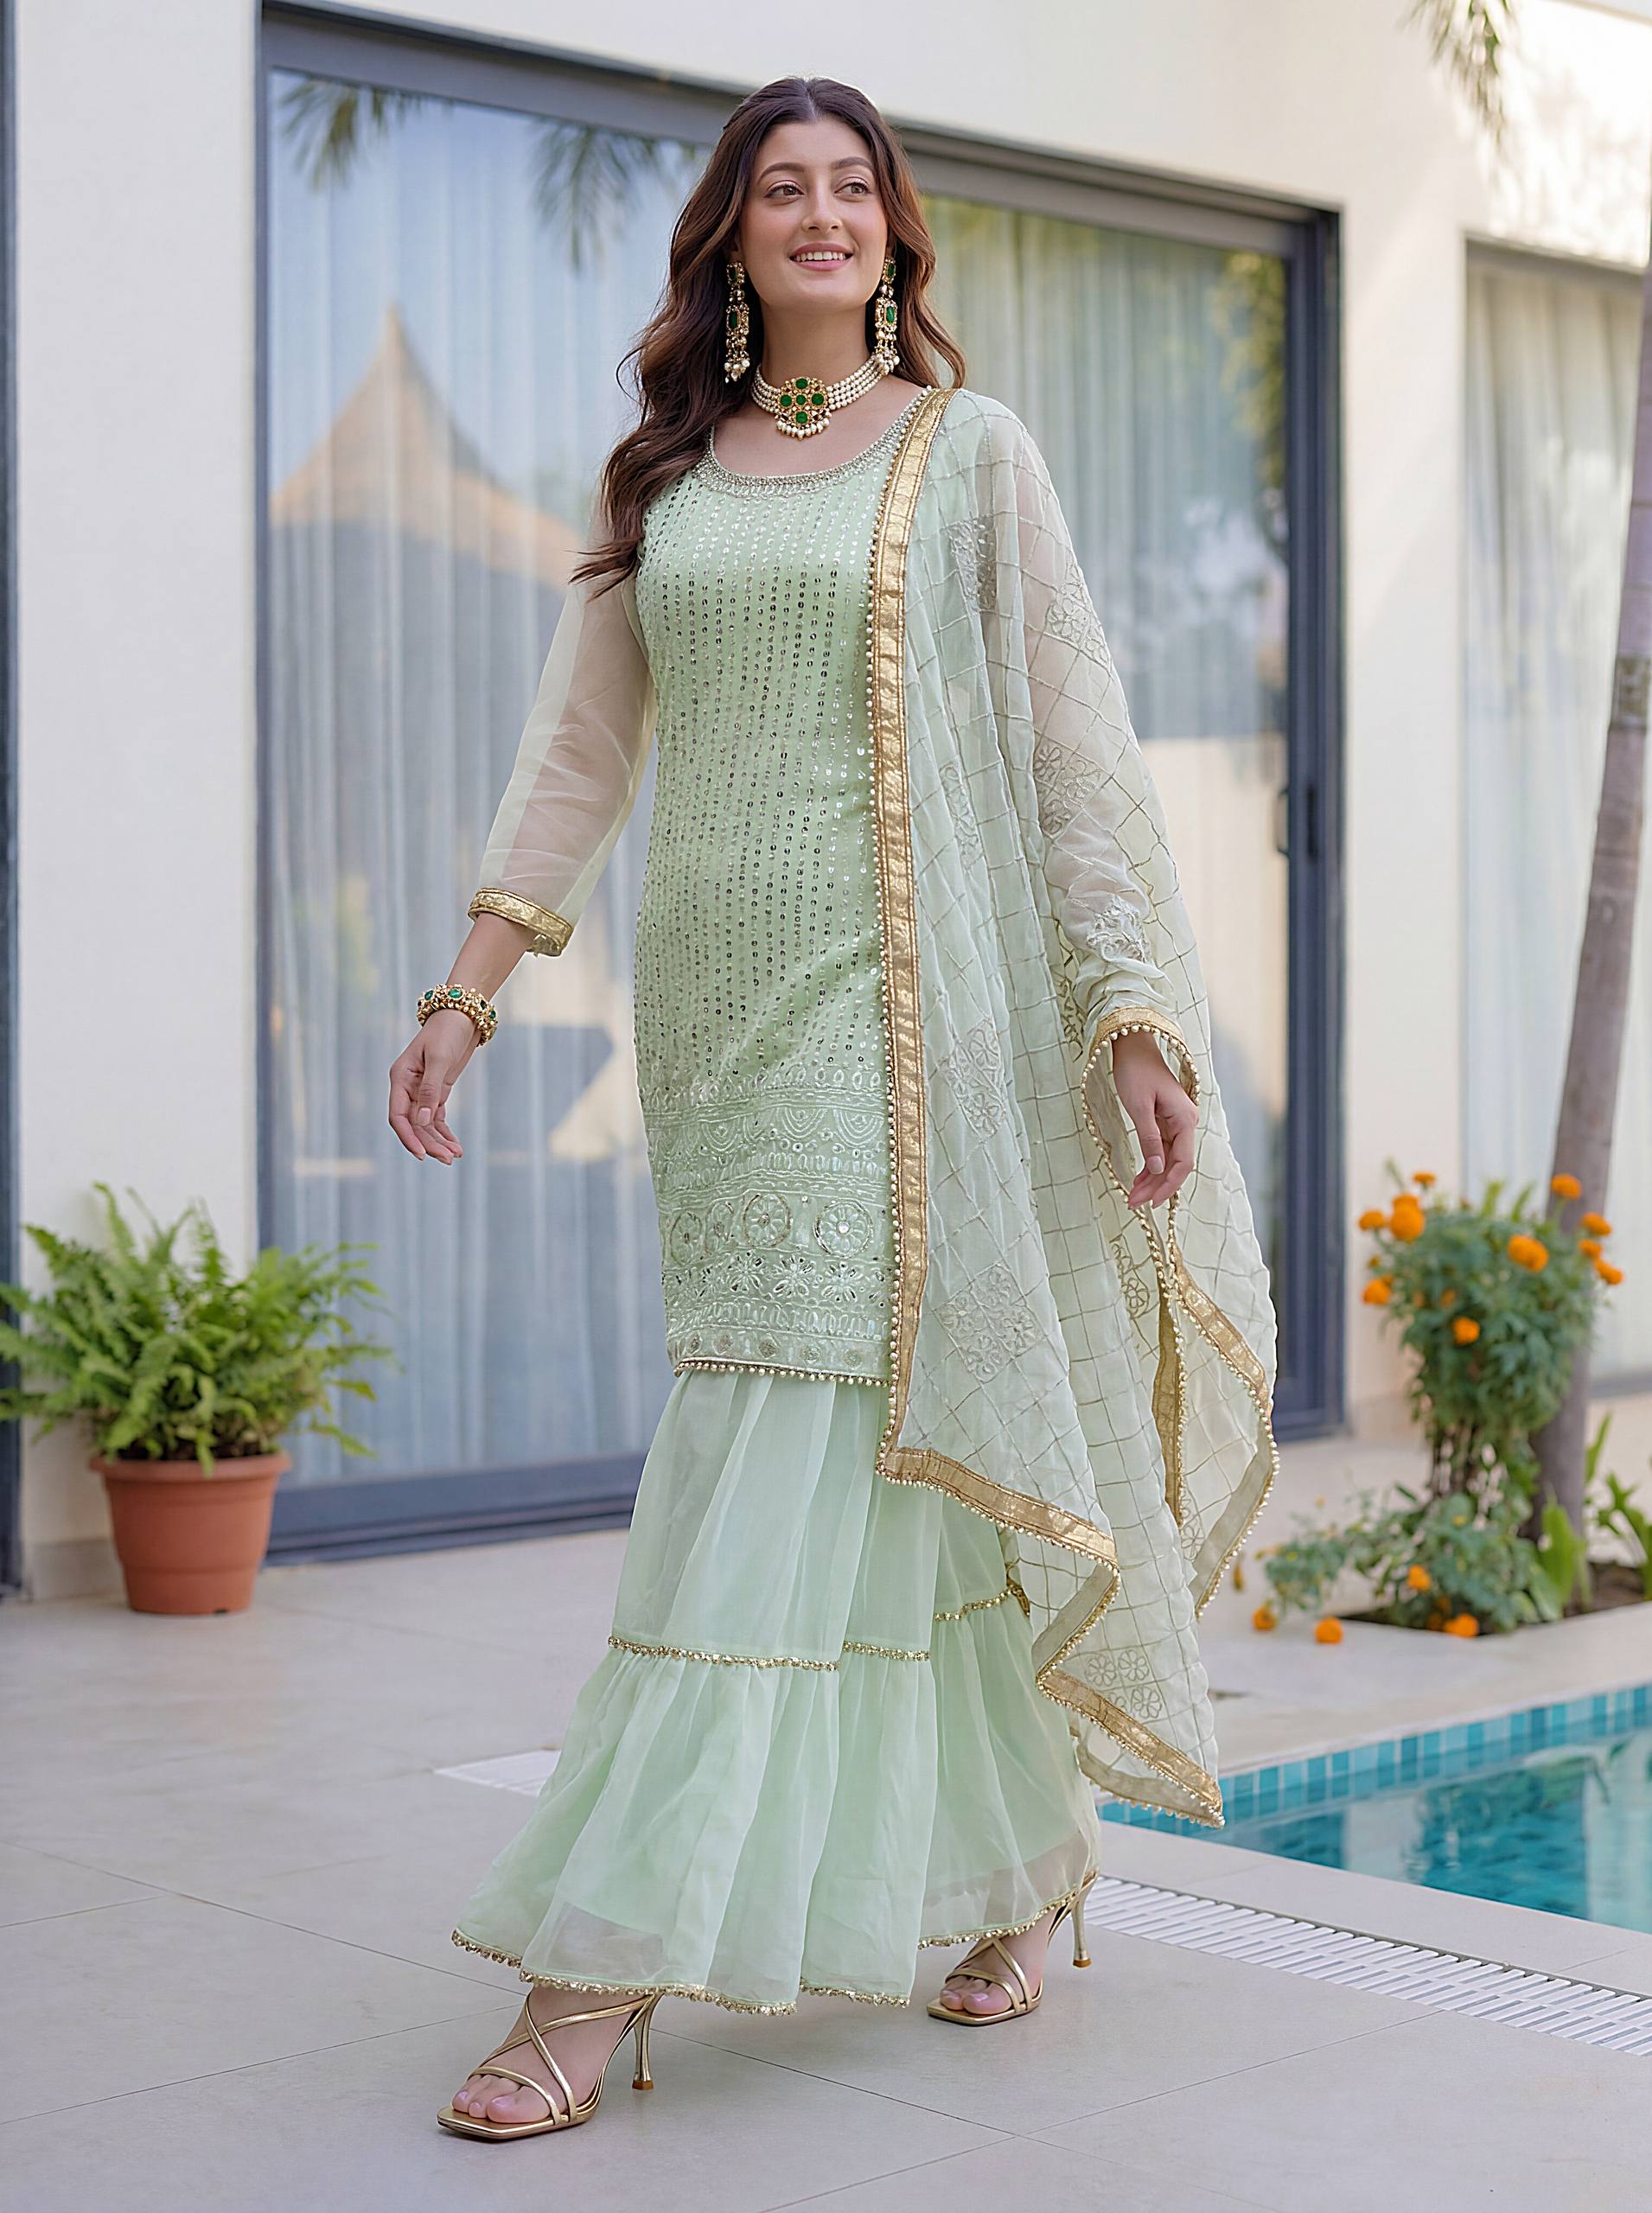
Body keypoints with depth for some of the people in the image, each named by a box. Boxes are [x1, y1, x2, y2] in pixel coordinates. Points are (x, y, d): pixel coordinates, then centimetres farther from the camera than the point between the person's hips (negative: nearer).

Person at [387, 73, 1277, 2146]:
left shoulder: (971, 452, 5)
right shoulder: (663, 476, 15)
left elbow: (1073, 744, 1)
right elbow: (582, 742, 13)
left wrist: (1134, 1008, -8)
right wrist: (468, 988, 4)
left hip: (913, 1005, -4)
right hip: (726, 1006, 4)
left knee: (807, 1452, -9)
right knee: (898, 1465, 7)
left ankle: (608, 1966, -9)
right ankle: (1021, 1865, 23)